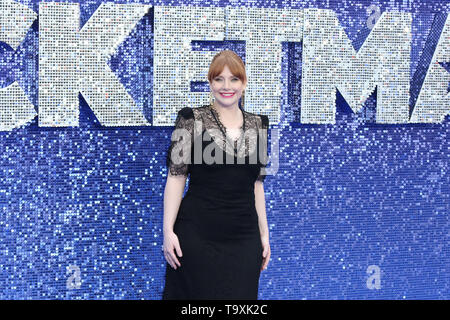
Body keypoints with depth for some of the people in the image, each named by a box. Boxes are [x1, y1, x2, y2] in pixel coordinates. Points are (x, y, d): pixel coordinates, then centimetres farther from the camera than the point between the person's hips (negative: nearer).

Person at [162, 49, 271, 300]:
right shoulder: (192, 120, -2)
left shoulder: (257, 125, 10)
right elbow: (176, 177, -5)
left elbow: (257, 183, 14)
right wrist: (168, 230, -11)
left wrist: (264, 233, 12)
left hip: (244, 237, 4)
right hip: (197, 235, -3)